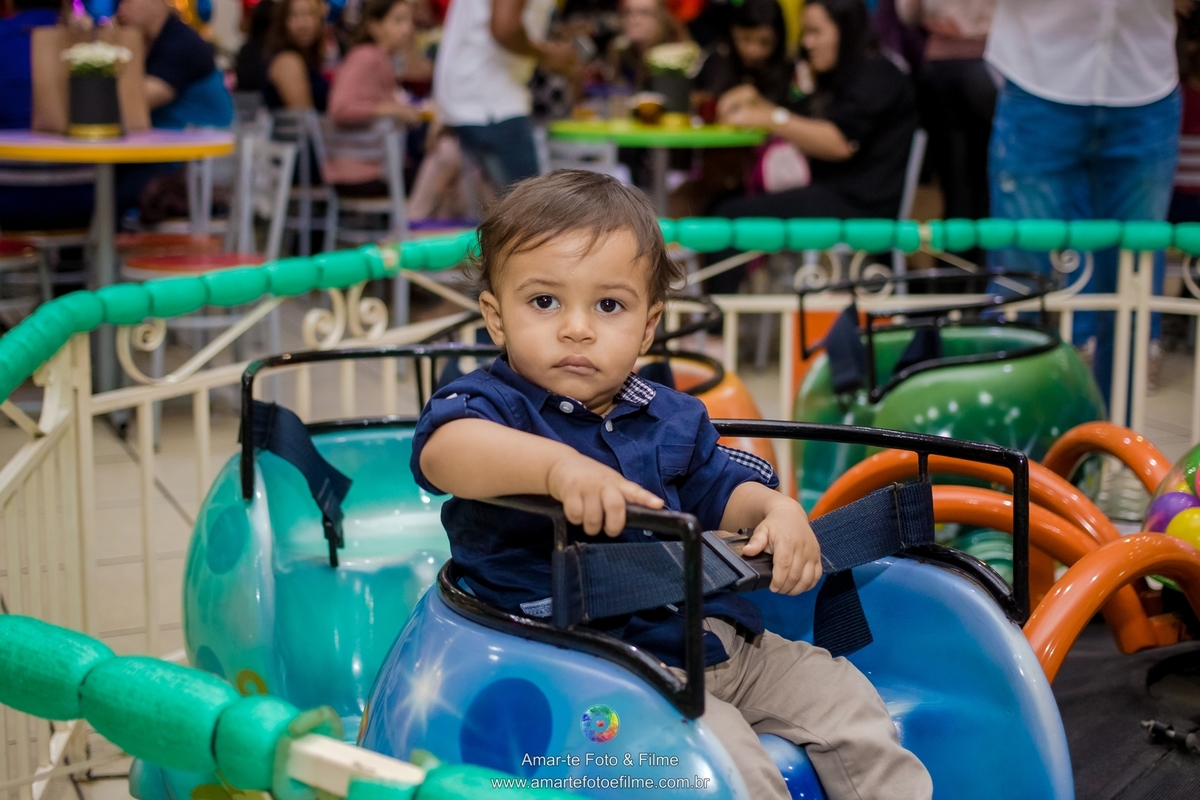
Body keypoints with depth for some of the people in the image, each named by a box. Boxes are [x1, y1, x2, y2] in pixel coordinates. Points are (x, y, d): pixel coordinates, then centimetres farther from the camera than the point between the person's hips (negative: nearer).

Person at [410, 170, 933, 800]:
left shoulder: (672, 418, 11)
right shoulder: (493, 404, -10)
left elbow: (719, 488, 21)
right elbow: (442, 448, -33)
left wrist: (775, 510, -4)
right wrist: (555, 464, -51)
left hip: (710, 635, 7)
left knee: (841, 696, 5)